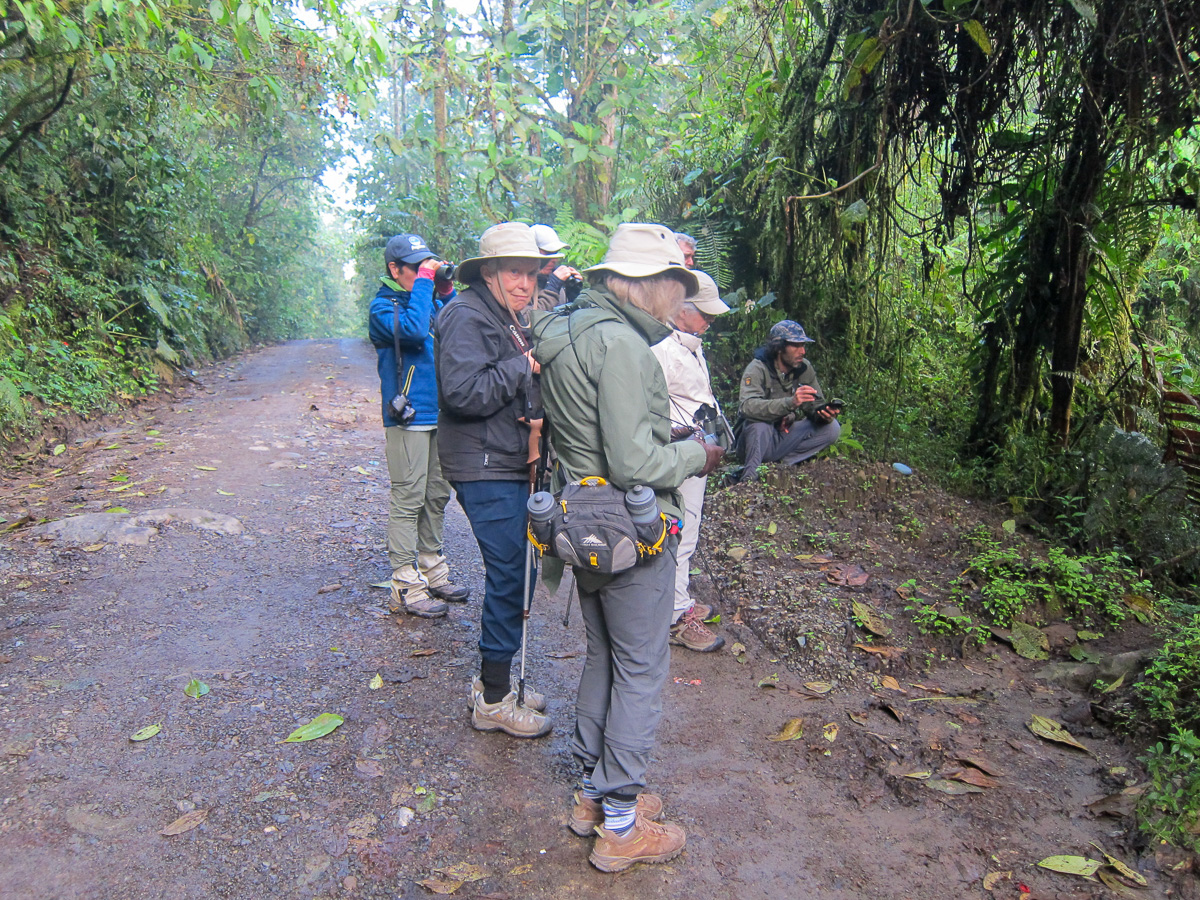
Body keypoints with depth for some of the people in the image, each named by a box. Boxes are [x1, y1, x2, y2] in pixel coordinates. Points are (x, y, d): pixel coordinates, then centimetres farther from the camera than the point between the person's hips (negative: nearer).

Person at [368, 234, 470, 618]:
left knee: (436, 497, 14)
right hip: (407, 417, -7)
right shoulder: (383, 306, -5)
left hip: (440, 414, 7)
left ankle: (432, 570, 27)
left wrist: (447, 291, -1)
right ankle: (406, 586, 3)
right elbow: (413, 330, -25)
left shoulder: (430, 300, 14)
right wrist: (425, 281, -15)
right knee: (408, 500, -4)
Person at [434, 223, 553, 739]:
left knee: (514, 573, 14)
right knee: (510, 575, -7)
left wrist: (536, 418, 3)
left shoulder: (513, 320, 17)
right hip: (485, 469, -10)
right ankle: (494, 701, 7)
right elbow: (463, 392, -26)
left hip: (510, 466, 10)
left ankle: (494, 681, 29)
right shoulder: (467, 317, -13)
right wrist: (522, 367, -17)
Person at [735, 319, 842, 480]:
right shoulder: (758, 369, -18)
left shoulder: (805, 368, 0)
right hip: (759, 437, -5)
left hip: (787, 436, 6)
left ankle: (780, 461, -17)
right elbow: (746, 407, -35)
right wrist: (790, 402, -46)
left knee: (831, 427, -12)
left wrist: (824, 414, -26)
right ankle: (750, 474, -22)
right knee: (759, 422, -36)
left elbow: (815, 405, 0)